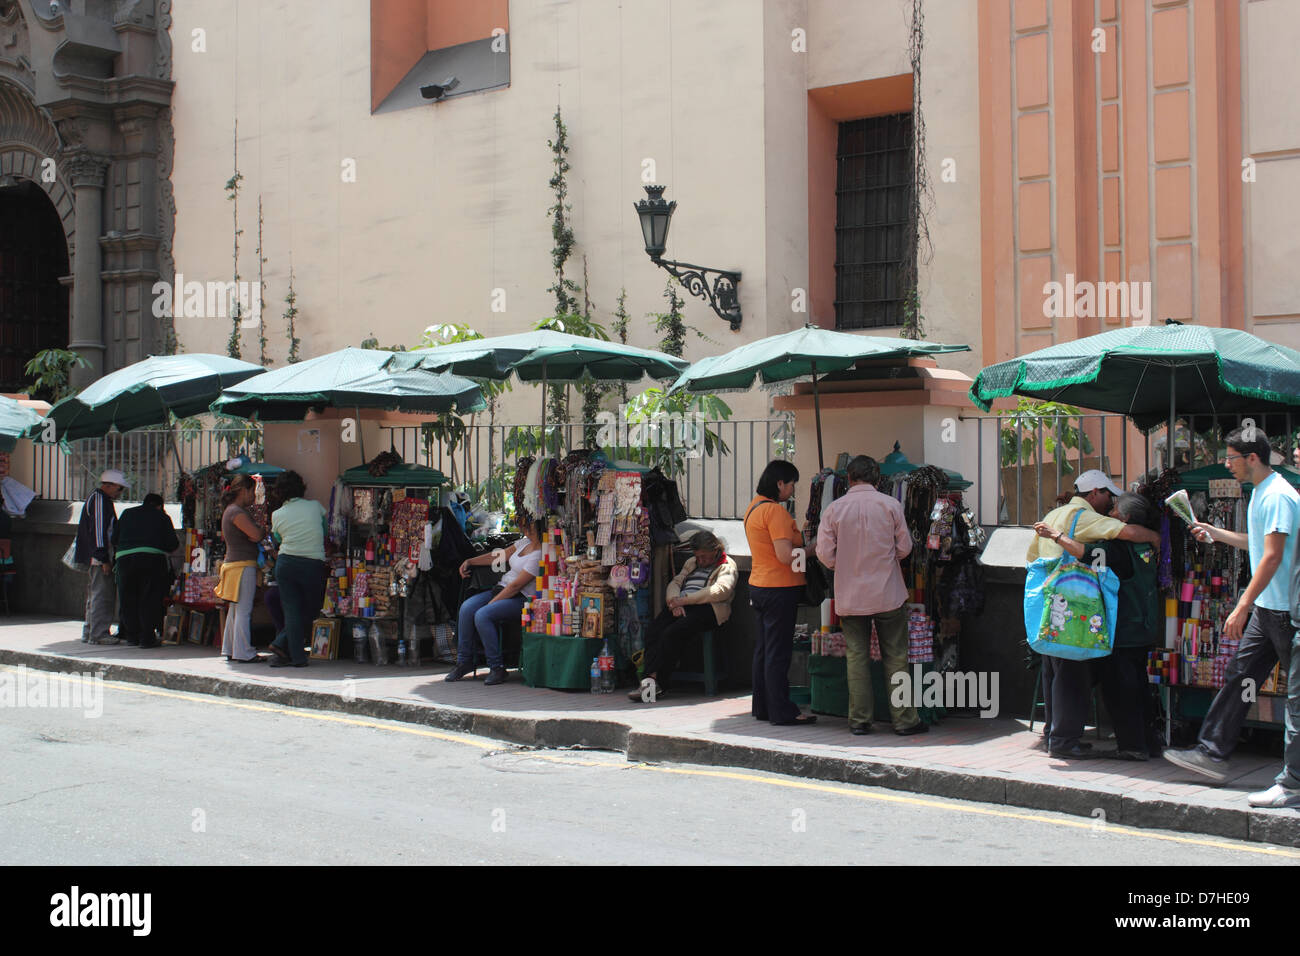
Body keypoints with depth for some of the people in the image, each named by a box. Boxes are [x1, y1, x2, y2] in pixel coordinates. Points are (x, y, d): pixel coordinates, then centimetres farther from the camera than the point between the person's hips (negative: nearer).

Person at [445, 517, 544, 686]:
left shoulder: (539, 555, -18)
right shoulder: (525, 542, 12)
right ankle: (464, 662, -6)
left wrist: (491, 603, -18)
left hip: (521, 598, -9)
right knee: (467, 608, -15)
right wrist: (470, 561, 14)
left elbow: (516, 586, -19)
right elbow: (500, 556, 20)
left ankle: (497, 667, -20)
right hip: (502, 589, 9)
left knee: (482, 615, -31)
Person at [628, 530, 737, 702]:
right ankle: (651, 679, -33)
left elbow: (719, 591, -10)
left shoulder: (727, 566, 7)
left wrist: (684, 600, -14)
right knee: (652, 631, -24)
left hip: (705, 609, -6)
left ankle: (658, 684, -28)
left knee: (671, 633, -31)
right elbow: (675, 582, 21)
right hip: (680, 607, 6)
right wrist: (675, 601, -4)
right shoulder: (691, 562, 30)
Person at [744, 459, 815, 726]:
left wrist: (799, 547, 13)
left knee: (763, 648, 14)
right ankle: (782, 711, 0)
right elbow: (786, 556, -23)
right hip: (780, 589, -10)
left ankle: (762, 706, 21)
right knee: (779, 652, -4)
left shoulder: (753, 507, 13)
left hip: (758, 586, 10)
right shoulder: (775, 511, -17)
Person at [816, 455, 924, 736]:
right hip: (888, 594, -1)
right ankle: (904, 720, 9)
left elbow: (825, 554, -4)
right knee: (896, 657, 6)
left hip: (850, 596, 1)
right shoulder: (890, 505, -5)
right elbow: (905, 547, 1)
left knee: (856, 657, 7)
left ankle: (859, 720, 8)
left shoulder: (834, 509, -5)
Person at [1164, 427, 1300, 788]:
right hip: (1265, 609, 10)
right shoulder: (1260, 493, 15)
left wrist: (1242, 607, -23)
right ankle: (1212, 754, 12)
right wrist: (1215, 533, 29)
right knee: (1238, 676, 8)